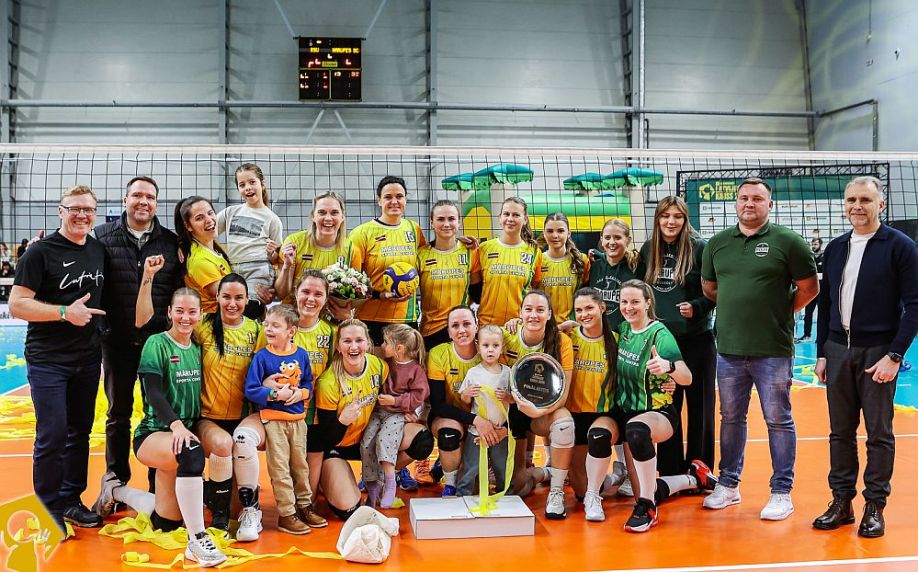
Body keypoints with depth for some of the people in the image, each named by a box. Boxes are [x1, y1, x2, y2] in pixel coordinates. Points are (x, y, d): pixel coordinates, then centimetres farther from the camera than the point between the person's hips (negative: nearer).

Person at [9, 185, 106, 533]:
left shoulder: (99, 250, 7)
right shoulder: (41, 252, -10)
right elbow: (16, 305, -14)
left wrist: (101, 335, 9)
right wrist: (65, 312, -22)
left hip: (88, 358, 6)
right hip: (48, 360, -6)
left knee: (80, 432, 12)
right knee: (52, 435, -4)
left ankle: (70, 500, 24)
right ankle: (49, 505, 13)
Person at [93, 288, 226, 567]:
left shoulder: (197, 348, 9)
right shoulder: (157, 344, -9)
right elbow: (153, 393, -19)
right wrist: (175, 424, -33)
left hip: (185, 432, 7)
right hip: (153, 434, -7)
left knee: (165, 523, 9)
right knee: (191, 452, -41)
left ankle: (116, 490, 37)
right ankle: (197, 541, -30)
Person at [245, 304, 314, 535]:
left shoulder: (301, 354, 1)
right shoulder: (262, 356, -9)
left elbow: (308, 384, 8)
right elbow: (250, 390, -11)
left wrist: (301, 393, -13)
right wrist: (276, 394, -21)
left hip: (298, 418, 4)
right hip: (273, 419, -4)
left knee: (300, 464, 15)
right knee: (280, 468, 1)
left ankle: (304, 505, 30)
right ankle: (286, 514, 10)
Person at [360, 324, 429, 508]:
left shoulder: (415, 369, -7)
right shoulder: (385, 364, 8)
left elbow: (418, 396, -10)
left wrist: (395, 401, -16)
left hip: (399, 414, -5)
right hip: (379, 410, 5)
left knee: (384, 439, -27)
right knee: (366, 442, -11)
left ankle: (389, 484, -17)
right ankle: (372, 485, -2)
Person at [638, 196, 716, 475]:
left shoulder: (699, 248, -8)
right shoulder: (648, 249, 5)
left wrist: (696, 307, -20)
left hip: (696, 339, -3)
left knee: (699, 406, 7)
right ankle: (669, 471, 23)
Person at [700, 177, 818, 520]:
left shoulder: (787, 241, -4)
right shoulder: (717, 244, 8)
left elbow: (809, 288, 0)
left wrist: (778, 312, 0)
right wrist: (738, 309, 8)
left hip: (772, 350, -4)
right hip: (729, 349, 4)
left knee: (778, 421, 4)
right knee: (731, 418, 14)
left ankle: (782, 493, 16)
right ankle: (728, 485, 27)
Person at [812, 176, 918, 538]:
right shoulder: (835, 249, 10)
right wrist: (822, 353, 11)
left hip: (877, 352, -4)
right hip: (838, 350, 5)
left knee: (879, 433, 4)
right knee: (840, 431, 9)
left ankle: (875, 507, 16)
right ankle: (841, 502, 19)